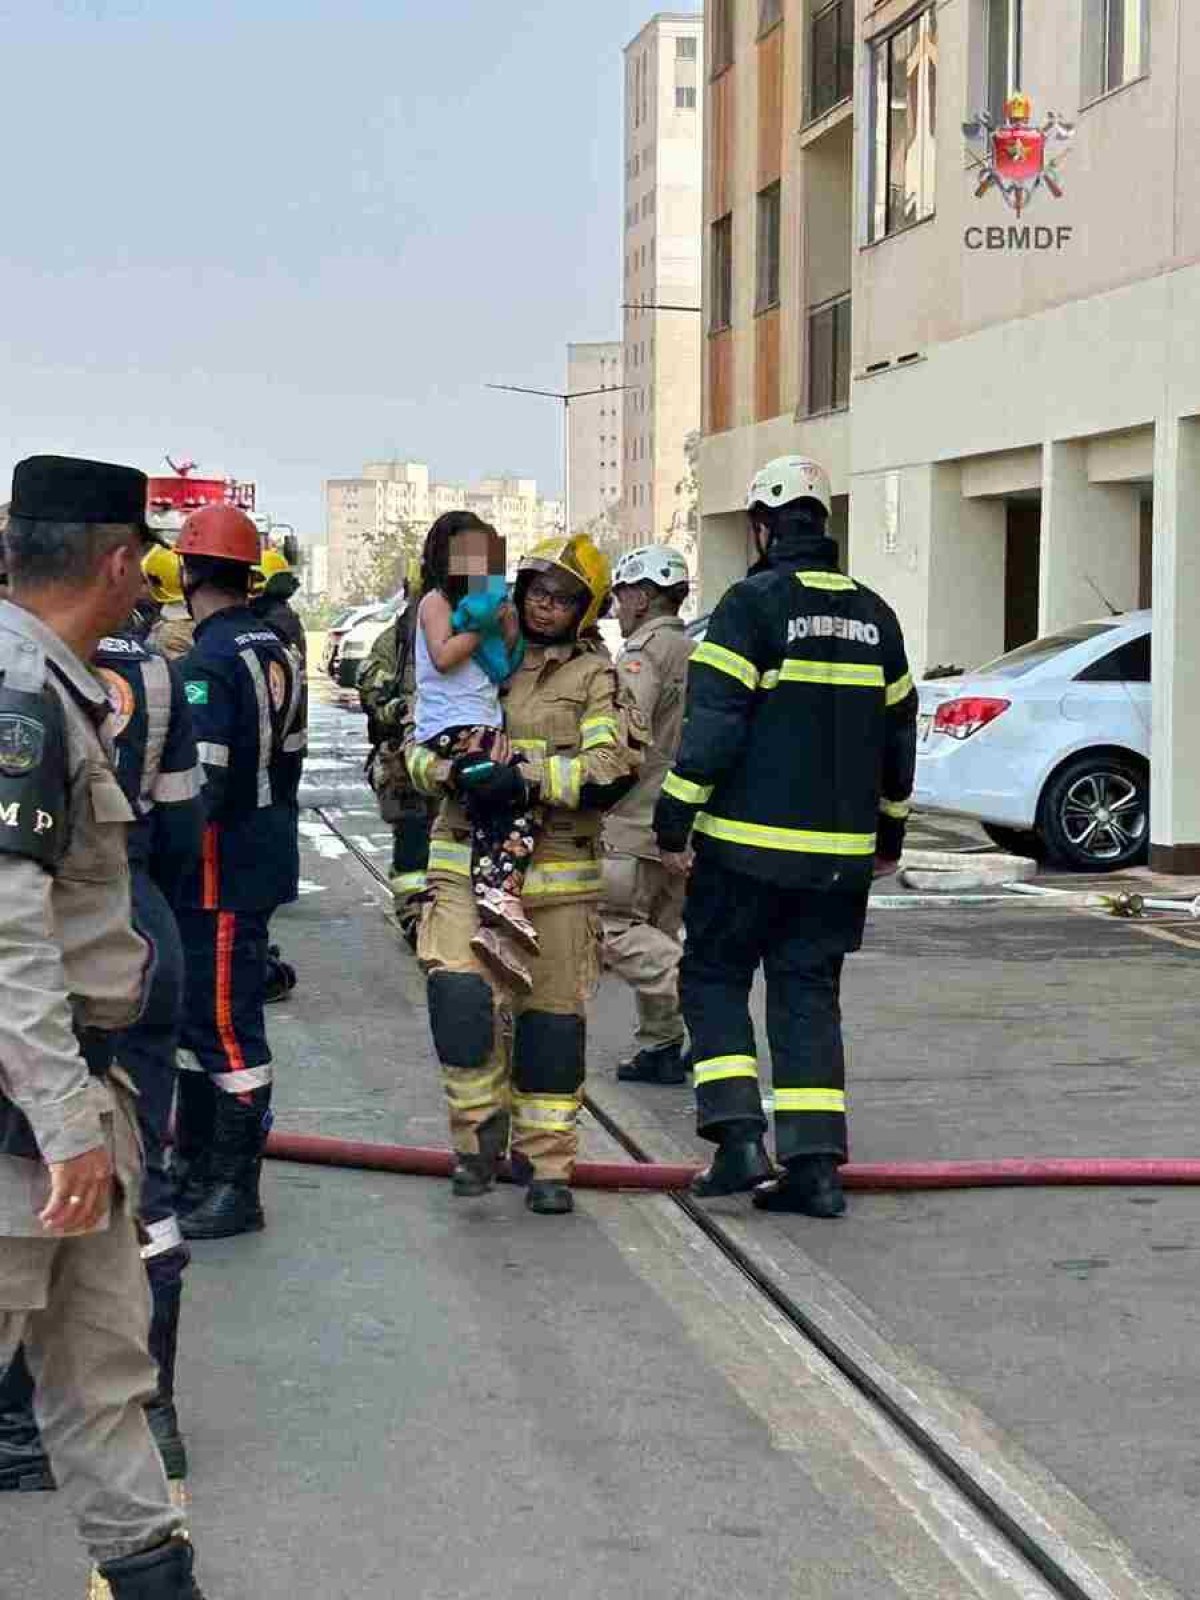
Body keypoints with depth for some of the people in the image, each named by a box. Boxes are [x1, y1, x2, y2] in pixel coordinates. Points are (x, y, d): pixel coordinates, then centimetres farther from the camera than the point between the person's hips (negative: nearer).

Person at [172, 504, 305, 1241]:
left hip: (222, 869, -10)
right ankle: (197, 1164, 30)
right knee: (199, 1011, 19)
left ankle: (236, 1190, 2)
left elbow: (198, 786, -23)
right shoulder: (275, 650, 10)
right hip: (267, 854, 10)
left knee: (226, 1024, -4)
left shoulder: (209, 662, -18)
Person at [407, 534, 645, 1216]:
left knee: (553, 1015, 6)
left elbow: (615, 766, -12)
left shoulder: (595, 677, 2)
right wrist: (452, 770, -9)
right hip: (467, 860, 1)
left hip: (557, 872, -1)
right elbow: (421, 741, 14)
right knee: (459, 991, -16)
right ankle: (481, 1127, 6)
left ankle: (546, 1159, 19)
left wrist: (529, 780, -21)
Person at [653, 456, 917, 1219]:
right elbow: (898, 732, 16)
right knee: (810, 993, 10)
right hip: (840, 851, 5)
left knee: (714, 978, 9)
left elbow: (713, 723, -15)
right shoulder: (873, 615, 11)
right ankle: (815, 1165, 4)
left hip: (748, 842, -5)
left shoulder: (754, 604, -9)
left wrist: (674, 820, -10)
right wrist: (890, 833, 25)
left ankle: (739, 1136, -3)